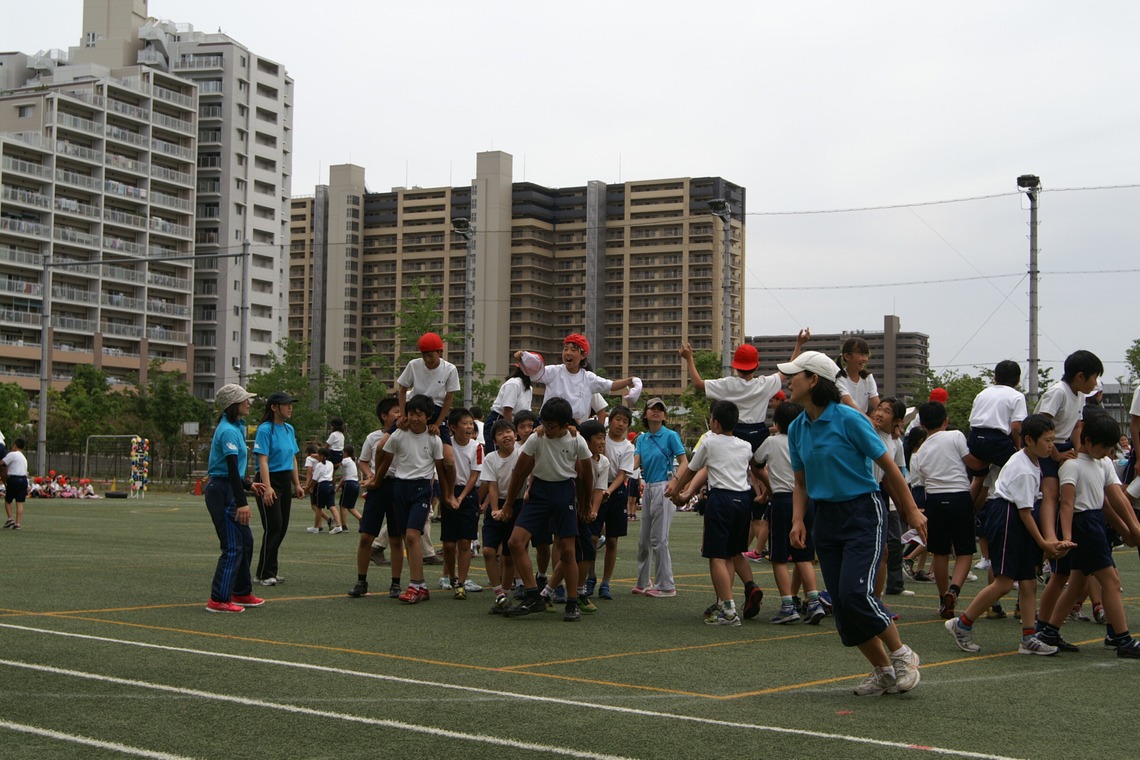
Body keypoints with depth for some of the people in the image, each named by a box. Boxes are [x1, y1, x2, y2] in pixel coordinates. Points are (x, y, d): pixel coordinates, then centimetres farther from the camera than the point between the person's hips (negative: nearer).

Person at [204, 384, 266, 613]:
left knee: (245, 541, 16)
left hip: (227, 490, 10)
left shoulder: (235, 428, 15)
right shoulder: (229, 431, -17)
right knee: (233, 547, -8)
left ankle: (242, 593, 26)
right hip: (222, 492, -10)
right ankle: (218, 600, -4)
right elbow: (232, 469, -22)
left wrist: (249, 486, 25)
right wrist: (242, 502, -24)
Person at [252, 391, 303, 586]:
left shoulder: (289, 429, 12)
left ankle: (271, 571, 18)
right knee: (273, 527, -9)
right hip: (270, 480, -8)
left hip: (285, 482, 8)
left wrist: (297, 484, 17)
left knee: (282, 528, 8)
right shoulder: (265, 429, -12)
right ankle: (265, 574, -1)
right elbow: (263, 460, -18)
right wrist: (267, 488, -26)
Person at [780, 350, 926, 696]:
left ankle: (901, 654, 3)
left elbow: (888, 466, -8)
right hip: (825, 518, 7)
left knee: (855, 592, -19)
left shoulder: (849, 419, -14)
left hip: (862, 513, -7)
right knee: (840, 602, 2)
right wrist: (798, 520, 1)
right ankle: (883, 671, 17)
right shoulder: (797, 428, 5)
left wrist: (911, 511, -4)